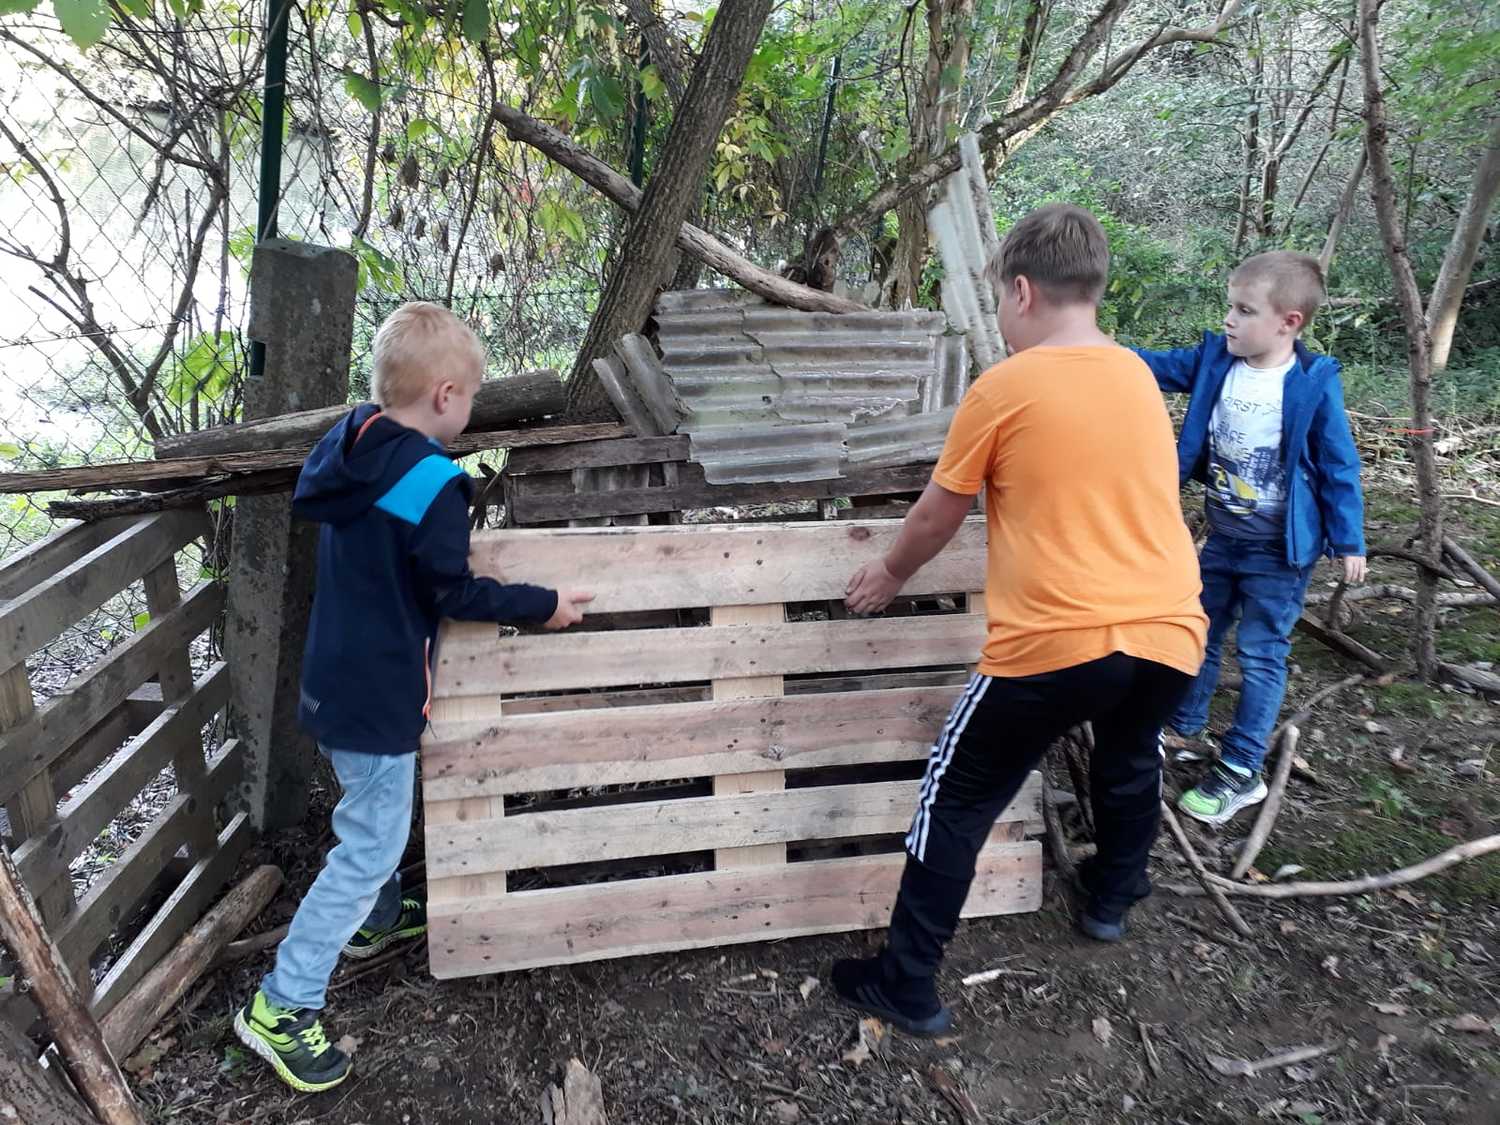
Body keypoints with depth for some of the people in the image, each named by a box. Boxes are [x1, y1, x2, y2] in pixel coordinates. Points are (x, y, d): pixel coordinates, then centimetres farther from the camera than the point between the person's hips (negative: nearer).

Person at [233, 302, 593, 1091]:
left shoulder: (348, 441, 0)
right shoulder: (434, 484, -25)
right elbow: (453, 593, -19)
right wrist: (542, 605, -7)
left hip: (335, 676, 9)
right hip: (379, 694, -9)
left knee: (374, 818, 28)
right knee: (371, 845, 4)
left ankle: (374, 920, 49)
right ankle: (280, 1006, 13)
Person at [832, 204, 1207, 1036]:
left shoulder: (1003, 389, -6)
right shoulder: (1138, 376, 12)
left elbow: (936, 517, 5)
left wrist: (889, 575, 23)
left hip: (1058, 641, -6)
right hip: (1168, 631, 6)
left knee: (957, 802, 10)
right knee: (1131, 757, 34)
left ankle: (907, 987, 18)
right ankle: (1111, 899, 55)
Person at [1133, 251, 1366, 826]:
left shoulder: (1313, 384, -18)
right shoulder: (1215, 360, -6)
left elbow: (1339, 467, -11)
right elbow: (1158, 366, 1)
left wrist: (1348, 542, -6)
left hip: (1278, 550, -5)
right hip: (1223, 537, 5)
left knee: (1261, 656, 3)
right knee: (1198, 635, 18)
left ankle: (1241, 772, 14)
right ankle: (1182, 724, 39)